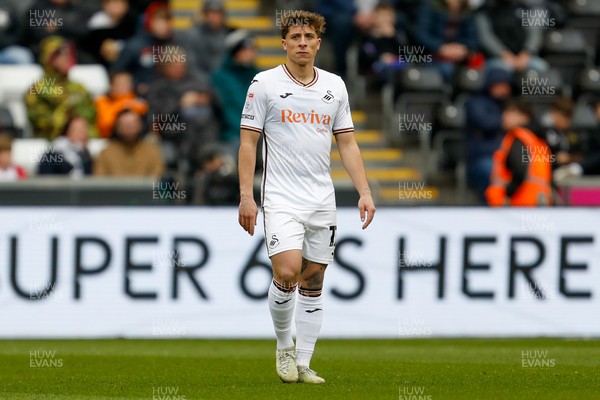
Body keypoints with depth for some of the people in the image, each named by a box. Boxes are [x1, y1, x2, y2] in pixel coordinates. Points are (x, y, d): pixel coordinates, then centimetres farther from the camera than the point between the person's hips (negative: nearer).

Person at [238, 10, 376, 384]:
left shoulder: (335, 85, 9)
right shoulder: (264, 84, -2)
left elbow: (347, 143, 12)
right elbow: (248, 142, -2)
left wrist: (364, 192, 3)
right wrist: (246, 196, -9)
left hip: (323, 202, 4)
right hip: (282, 199, -4)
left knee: (313, 284, 5)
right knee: (287, 272, -20)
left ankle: (303, 364, 12)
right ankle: (284, 346, 3)